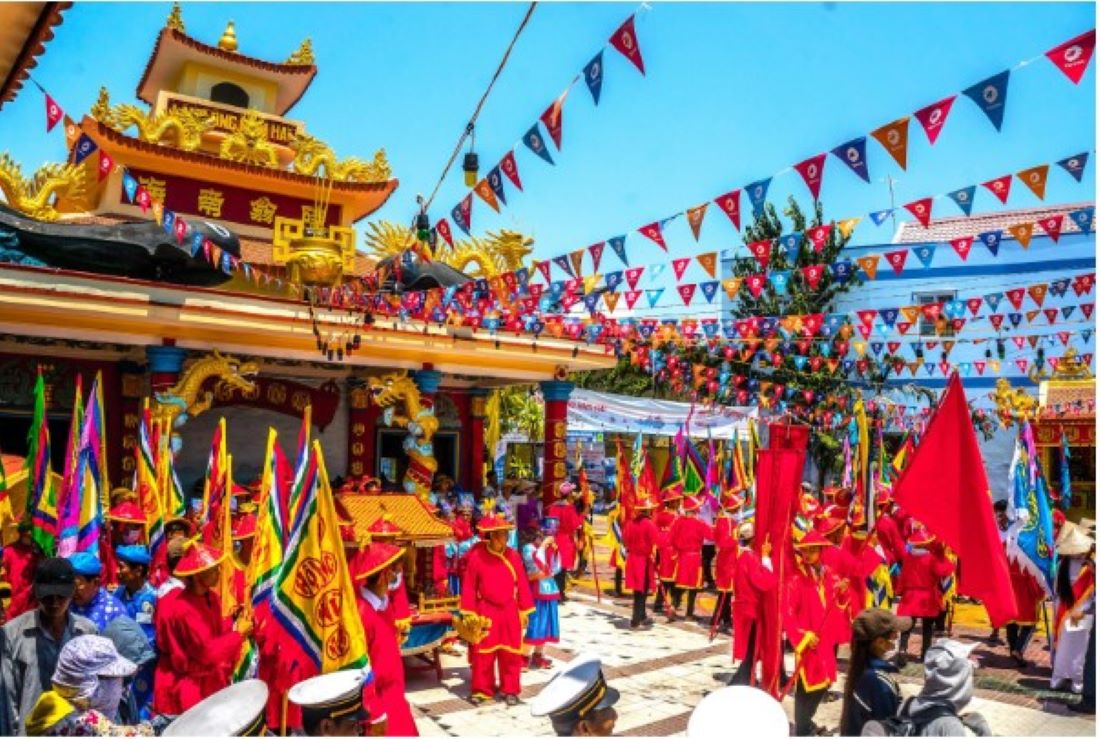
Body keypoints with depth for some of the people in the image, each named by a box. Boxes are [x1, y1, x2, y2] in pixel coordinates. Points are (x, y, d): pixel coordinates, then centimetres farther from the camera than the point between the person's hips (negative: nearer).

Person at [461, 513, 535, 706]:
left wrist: (524, 611, 3)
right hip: (485, 612, -2)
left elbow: (522, 584, 2)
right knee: (482, 654, 6)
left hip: (509, 612, 2)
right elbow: (469, 586, -6)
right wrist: (469, 613, -6)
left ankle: (511, 690, 20)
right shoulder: (477, 556, -10)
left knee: (510, 654, 8)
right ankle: (481, 690, 19)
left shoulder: (513, 556, -2)